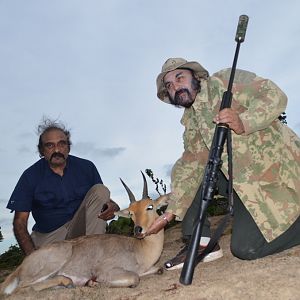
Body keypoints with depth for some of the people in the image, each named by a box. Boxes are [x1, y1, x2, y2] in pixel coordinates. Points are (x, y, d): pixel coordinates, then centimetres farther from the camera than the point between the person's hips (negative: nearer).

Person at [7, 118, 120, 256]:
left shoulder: (86, 167, -2)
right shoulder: (31, 176, -5)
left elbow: (102, 197, 3)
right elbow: (20, 222, -6)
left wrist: (112, 206, -24)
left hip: (81, 228, 2)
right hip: (47, 236, -2)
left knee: (100, 190, -19)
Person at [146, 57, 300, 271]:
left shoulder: (225, 81, -8)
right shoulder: (190, 123, 9)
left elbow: (275, 96, -16)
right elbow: (191, 166, 1)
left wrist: (244, 122, -34)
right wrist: (171, 212, -7)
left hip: (276, 169, -7)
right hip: (240, 178, 7)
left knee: (246, 248, -16)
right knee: (184, 170, -1)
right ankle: (201, 243, 0)